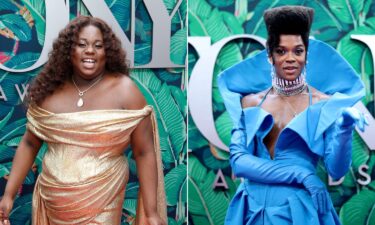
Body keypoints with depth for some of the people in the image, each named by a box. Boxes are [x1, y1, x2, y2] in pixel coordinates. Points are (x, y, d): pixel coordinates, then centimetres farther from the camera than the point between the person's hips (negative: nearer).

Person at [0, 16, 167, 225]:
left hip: (100, 205, -3)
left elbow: (144, 152, -9)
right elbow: (29, 144, 8)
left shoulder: (125, 90, -9)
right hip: (53, 202, 4)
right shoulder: (49, 90, -1)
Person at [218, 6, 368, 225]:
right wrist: (300, 175, -16)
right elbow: (238, 161, -8)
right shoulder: (250, 102, 1)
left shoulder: (324, 103, -2)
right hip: (254, 207, 1)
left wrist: (344, 131, -26)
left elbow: (336, 169, -7)